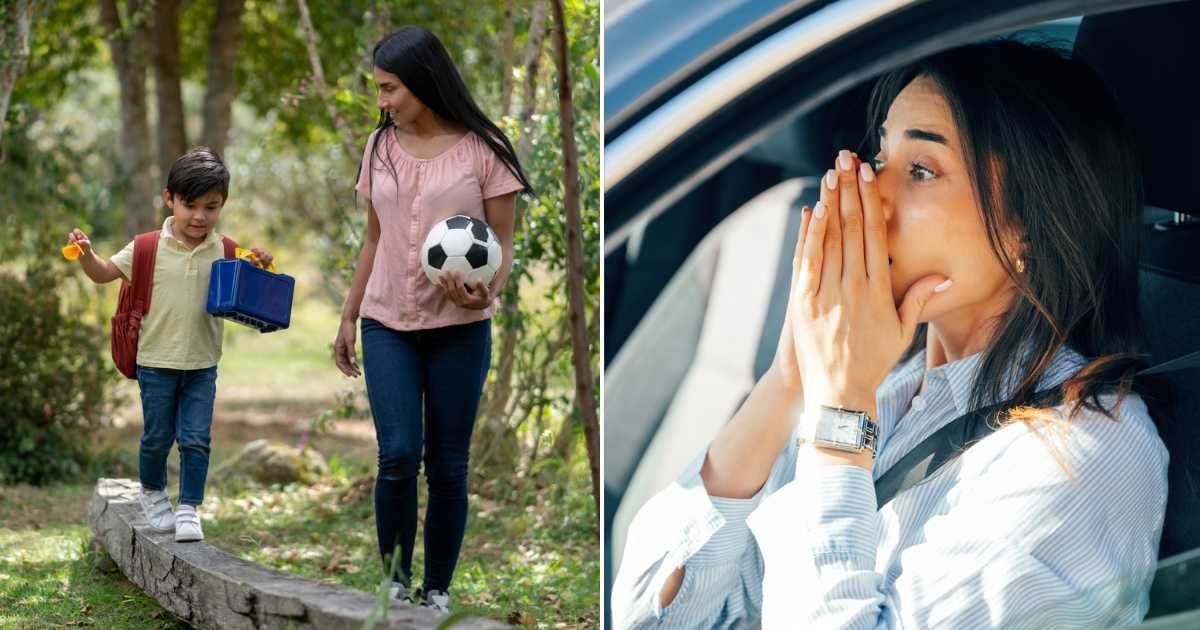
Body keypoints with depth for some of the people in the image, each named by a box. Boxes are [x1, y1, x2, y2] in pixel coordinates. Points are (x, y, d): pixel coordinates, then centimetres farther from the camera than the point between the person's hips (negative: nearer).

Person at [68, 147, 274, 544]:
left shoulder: (225, 252, 0)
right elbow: (104, 273, 0)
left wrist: (259, 270, -13)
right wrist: (85, 253, -19)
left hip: (202, 364, 1)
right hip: (157, 360, -1)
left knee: (196, 439, -1)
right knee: (157, 436, 10)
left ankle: (189, 508, 9)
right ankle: (152, 492, 34)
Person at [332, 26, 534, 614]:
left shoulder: (481, 149, -6)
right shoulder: (380, 146, 6)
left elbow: (502, 244, -4)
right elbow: (374, 239, 14)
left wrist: (485, 292, -24)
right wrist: (348, 317, 14)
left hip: (458, 329, -2)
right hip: (388, 325, 2)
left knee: (447, 464, 2)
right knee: (398, 455, -11)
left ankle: (437, 589, 14)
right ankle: (394, 578, 5)